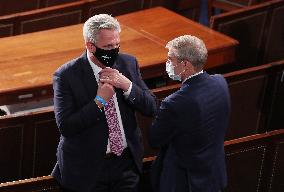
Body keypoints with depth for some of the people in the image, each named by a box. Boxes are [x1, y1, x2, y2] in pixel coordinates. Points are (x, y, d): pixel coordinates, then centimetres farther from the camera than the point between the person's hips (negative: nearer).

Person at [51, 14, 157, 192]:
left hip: (127, 162, 4)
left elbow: (151, 108, 0)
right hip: (87, 168, -3)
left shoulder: (128, 63, -1)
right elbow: (65, 127, -18)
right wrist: (99, 101, -22)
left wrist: (127, 85, -16)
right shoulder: (66, 76, -14)